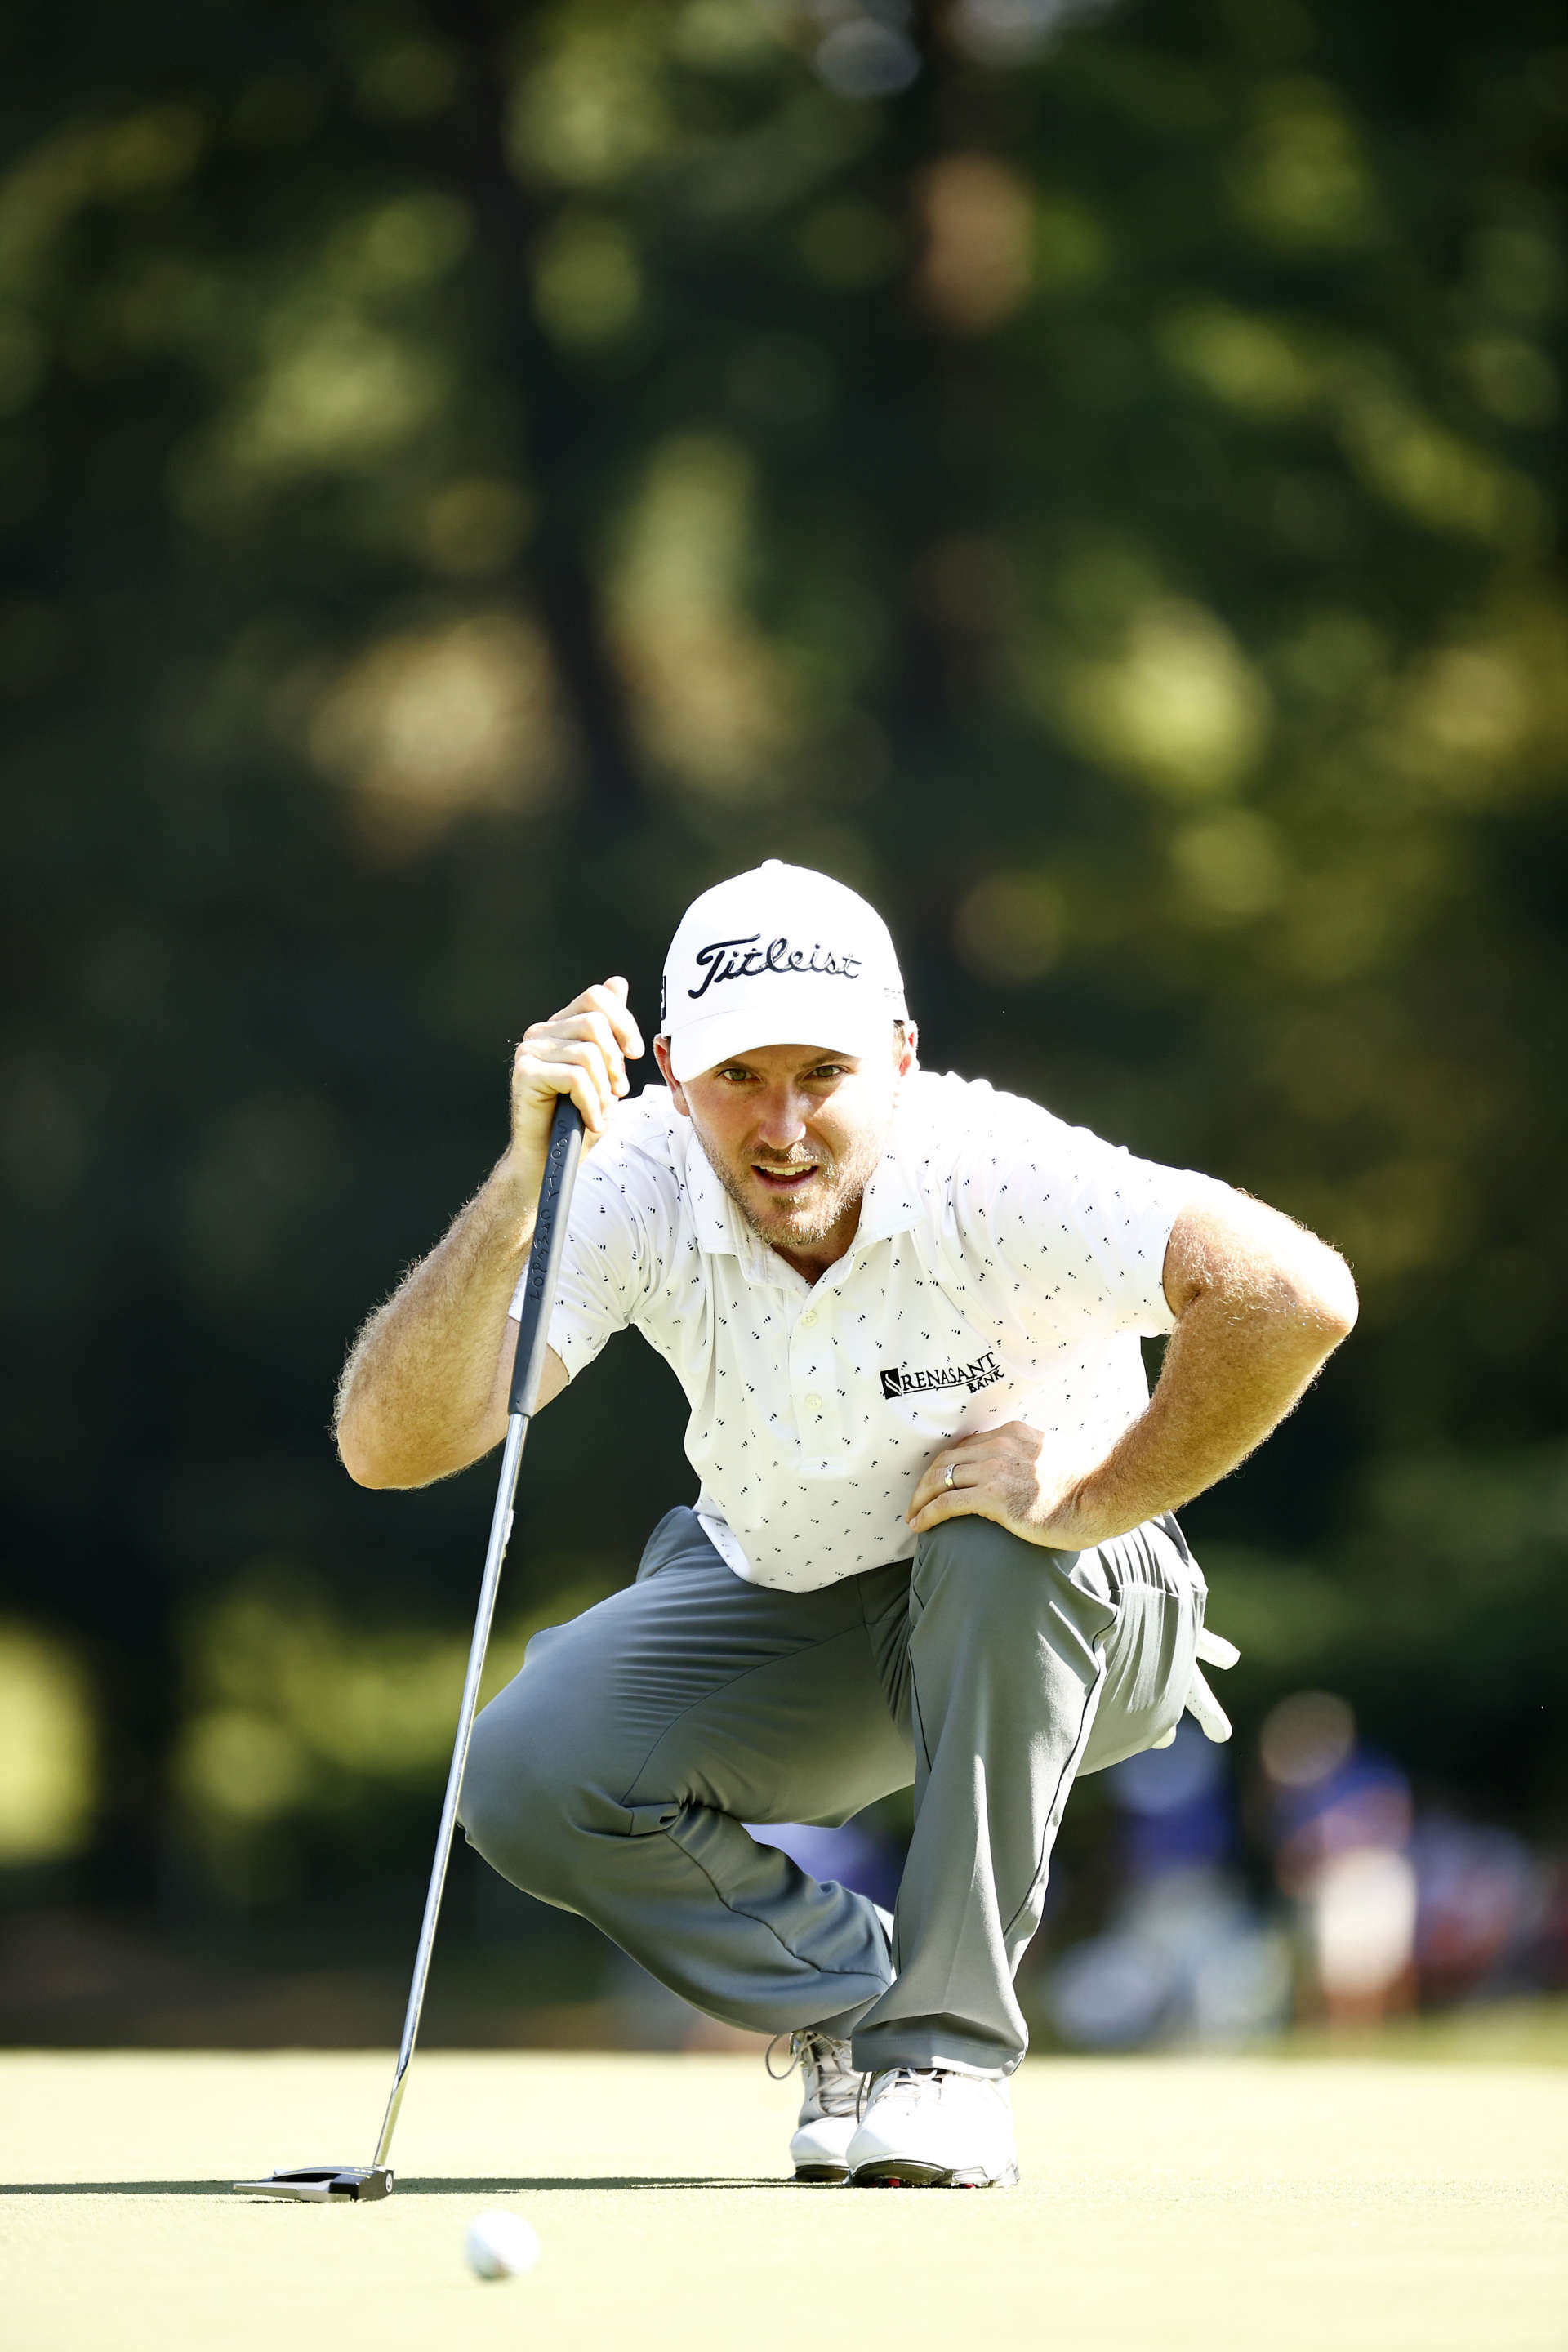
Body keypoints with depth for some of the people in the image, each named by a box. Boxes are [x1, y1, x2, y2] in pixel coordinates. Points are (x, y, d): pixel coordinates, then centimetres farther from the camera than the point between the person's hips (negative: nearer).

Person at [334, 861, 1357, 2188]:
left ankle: (949, 2045, -21)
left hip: (1055, 1626, -3)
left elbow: (1296, 1295, -43)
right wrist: (521, 1187, -44)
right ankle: (861, 2001, 4)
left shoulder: (991, 1172, -31)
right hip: (784, 1617, 3)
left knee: (1001, 1545, -36)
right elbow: (386, 1446, -32)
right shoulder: (637, 1192, -22)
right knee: (530, 1777, -21)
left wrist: (1094, 1498, -34)